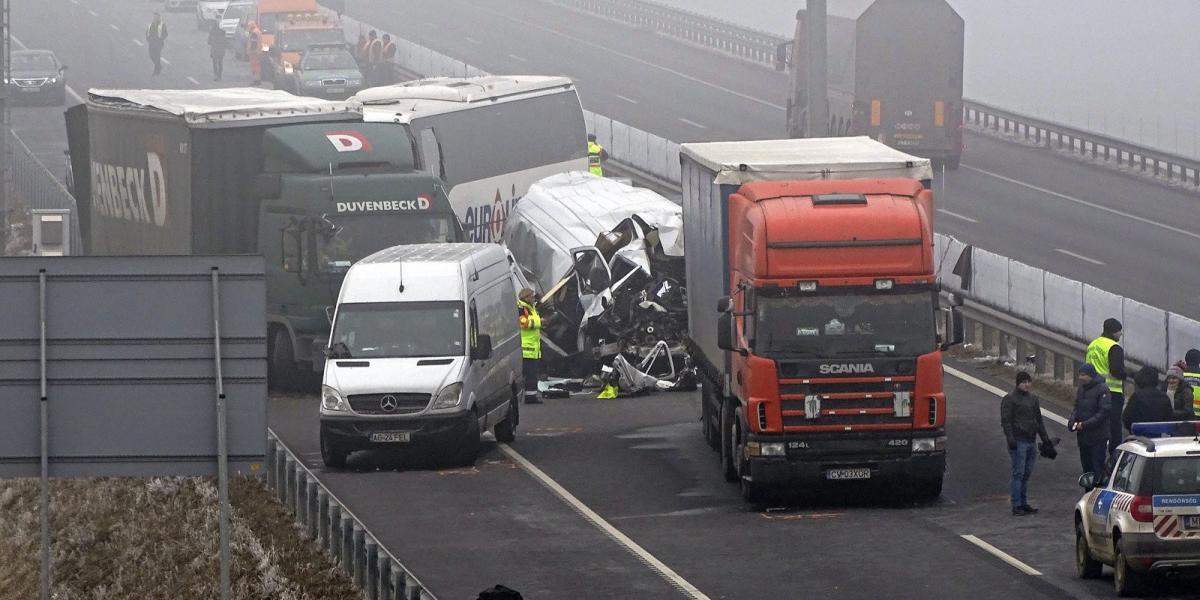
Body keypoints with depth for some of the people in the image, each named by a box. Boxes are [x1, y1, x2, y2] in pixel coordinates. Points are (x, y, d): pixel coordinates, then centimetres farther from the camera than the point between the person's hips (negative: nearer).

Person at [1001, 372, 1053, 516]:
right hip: (1018, 442, -7)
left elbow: (1039, 420, 25)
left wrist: (1045, 439, 20)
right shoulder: (1010, 399, -4)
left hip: (1031, 441, 7)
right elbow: (1006, 421, -10)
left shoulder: (1033, 400, 18)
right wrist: (1010, 438, -20)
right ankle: (1016, 505, -8)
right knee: (1018, 473, -8)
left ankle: (1024, 504, 16)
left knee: (1027, 473, 10)